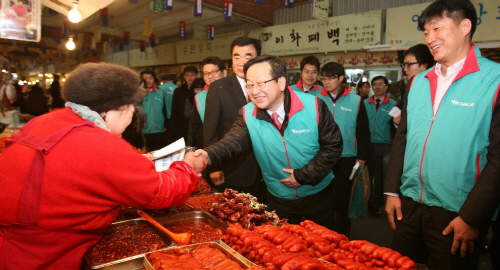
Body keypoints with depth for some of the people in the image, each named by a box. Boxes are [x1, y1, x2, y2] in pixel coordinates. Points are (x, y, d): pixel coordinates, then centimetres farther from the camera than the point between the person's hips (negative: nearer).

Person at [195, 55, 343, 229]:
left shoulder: (313, 106, -17)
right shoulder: (247, 114, -11)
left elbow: (333, 145, -12)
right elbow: (234, 141, -24)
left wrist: (304, 176, -17)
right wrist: (209, 154, -45)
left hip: (318, 196, -1)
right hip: (279, 201, 2)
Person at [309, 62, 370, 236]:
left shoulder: (355, 100, -1)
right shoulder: (314, 98, 0)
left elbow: (363, 131, 2)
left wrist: (362, 156, 0)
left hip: (346, 158, -1)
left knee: (342, 199, 11)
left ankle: (341, 235, 29)